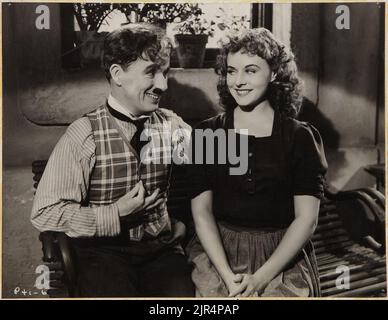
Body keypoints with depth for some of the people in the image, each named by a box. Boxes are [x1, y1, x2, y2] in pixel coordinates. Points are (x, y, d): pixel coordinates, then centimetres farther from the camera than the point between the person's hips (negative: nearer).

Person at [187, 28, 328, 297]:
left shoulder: (300, 137, -1)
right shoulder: (206, 133, 2)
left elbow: (306, 219, -5)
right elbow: (201, 210, -3)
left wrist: (260, 278, -13)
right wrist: (228, 275, -14)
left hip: (284, 257, 0)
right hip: (219, 253, 1)